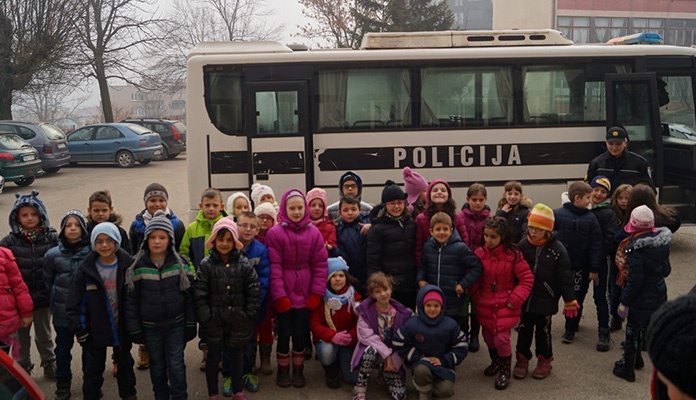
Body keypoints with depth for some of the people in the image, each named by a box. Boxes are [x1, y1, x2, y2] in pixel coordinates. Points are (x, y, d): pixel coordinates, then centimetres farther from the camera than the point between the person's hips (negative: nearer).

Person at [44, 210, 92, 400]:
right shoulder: (53, 254, -4)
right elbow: (48, 282, 8)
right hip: (62, 312, 1)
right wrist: (56, 301, 9)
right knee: (63, 348, 15)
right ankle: (62, 383, 31)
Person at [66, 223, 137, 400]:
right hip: (95, 330, -1)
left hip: (122, 328, 1)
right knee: (93, 369, 12)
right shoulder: (86, 270, -12)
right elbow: (74, 304, -8)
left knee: (125, 364, 23)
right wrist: (79, 328, -10)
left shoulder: (128, 266, -12)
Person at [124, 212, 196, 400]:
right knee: (157, 366, 14)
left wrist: (190, 325, -2)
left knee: (176, 365, 3)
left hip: (176, 324, -1)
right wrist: (134, 329, -4)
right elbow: (131, 300, -3)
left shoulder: (180, 263, -5)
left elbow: (189, 295, -2)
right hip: (150, 326, 1)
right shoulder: (137, 266, -7)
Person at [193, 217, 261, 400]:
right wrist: (206, 318, -10)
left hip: (238, 321, 1)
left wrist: (249, 315, -4)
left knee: (237, 356, 14)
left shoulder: (243, 264, -4)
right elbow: (199, 294, -8)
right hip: (215, 322, -1)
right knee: (213, 356, 11)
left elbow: (254, 291, -2)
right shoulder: (206, 264, -6)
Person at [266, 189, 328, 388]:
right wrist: (279, 295, -12)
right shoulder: (275, 233, -9)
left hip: (304, 293, 2)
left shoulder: (314, 233, -1)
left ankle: (298, 370, 27)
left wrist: (317, 293, -4)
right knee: (284, 332, 6)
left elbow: (320, 265, 1)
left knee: (301, 332, 9)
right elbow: (274, 267, -10)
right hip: (284, 294, -2)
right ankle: (283, 370, 25)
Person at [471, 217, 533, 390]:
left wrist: (514, 300, -14)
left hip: (505, 307, -4)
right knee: (488, 337, 16)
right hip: (485, 306, 4)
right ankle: (495, 362, 44)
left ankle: (505, 371, 16)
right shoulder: (479, 254, -5)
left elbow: (527, 279, -10)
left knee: (501, 339, -8)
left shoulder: (513, 255, -14)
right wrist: (476, 298, 1)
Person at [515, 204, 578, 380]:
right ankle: (522, 359, 26)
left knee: (543, 331, 12)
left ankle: (544, 360, 29)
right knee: (524, 329, 11)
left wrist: (570, 300, -6)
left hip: (546, 300, -2)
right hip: (525, 298, 3)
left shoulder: (557, 249, -12)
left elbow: (565, 277, -8)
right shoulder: (523, 245, -4)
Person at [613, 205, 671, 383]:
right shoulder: (661, 242, -3)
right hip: (659, 293, 7)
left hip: (642, 298, -7)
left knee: (633, 330, 7)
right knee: (640, 328, 24)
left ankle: (627, 369, 19)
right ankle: (635, 359, 40)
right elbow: (666, 269, 10)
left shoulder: (637, 249, -26)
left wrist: (624, 302, -16)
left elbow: (634, 280, -24)